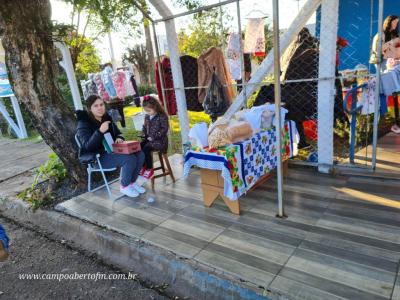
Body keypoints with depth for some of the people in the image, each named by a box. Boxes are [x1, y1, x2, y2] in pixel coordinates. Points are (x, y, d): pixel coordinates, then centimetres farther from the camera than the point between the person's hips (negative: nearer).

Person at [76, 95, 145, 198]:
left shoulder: (106, 117, 7)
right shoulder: (84, 123, -14)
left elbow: (117, 132, 20)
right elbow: (88, 146, -26)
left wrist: (119, 138, -5)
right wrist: (100, 131, -38)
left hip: (112, 150, 8)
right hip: (97, 157, -7)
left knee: (140, 154, -11)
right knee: (130, 159, -28)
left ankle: (132, 182, 6)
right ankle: (124, 186, -6)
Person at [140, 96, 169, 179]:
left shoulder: (162, 116, -12)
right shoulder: (147, 117, 10)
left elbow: (164, 129, -16)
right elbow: (145, 127, 23)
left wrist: (153, 137, -19)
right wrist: (144, 134, 2)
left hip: (159, 140, -7)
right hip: (149, 139, 7)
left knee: (146, 148, -26)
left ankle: (149, 169, -11)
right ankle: (143, 166, 1)